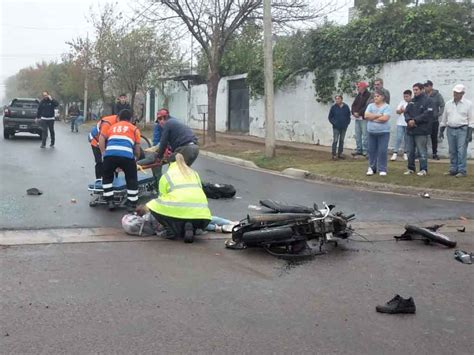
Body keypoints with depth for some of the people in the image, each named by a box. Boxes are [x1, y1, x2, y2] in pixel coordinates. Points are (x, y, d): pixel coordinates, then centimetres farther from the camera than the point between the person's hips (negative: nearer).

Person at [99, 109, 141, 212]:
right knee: (132, 180, 16)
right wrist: (137, 157, 41)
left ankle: (110, 202, 22)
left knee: (107, 177, 26)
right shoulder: (134, 129, 26)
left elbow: (101, 138, 19)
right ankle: (131, 204, 16)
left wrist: (104, 153, 23)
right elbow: (137, 149, 23)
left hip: (110, 154, 2)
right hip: (127, 155, -2)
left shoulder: (112, 127, 33)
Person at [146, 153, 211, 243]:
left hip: (178, 210, -4)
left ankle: (173, 230, 2)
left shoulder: (166, 176, 15)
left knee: (153, 205, 15)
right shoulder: (194, 173, 27)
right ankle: (191, 228, 2)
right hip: (200, 212, 4)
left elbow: (162, 198, 17)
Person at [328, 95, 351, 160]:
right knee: (335, 141, -5)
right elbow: (330, 117, 2)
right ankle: (334, 154, -1)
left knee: (342, 140, 11)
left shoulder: (346, 107, -1)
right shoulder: (333, 107, -5)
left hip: (344, 127, 3)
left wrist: (347, 123, -2)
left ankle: (340, 153, 20)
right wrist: (334, 123, -8)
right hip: (336, 127, -3)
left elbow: (348, 116, 10)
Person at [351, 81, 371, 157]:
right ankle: (358, 149, 18)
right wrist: (354, 112, -4)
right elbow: (353, 105, 15)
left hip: (364, 118, -8)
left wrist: (359, 113, -16)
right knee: (357, 135, 11)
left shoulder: (368, 95, -9)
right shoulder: (358, 95, 17)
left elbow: (367, 107, -17)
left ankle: (365, 150, -1)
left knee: (365, 135, -6)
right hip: (357, 118, 8)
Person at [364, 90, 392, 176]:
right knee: (372, 150, 8)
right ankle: (372, 168, 18)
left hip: (383, 132, -4)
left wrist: (372, 118, -8)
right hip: (371, 132, 4)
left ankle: (382, 169, 4)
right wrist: (378, 115, -11)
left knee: (382, 151, -4)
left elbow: (385, 118, -17)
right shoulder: (370, 106, 8)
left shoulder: (386, 107, -4)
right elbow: (366, 116, -6)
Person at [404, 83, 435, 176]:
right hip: (410, 130, 7)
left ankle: (423, 169, 3)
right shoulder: (412, 101, 17)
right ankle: (411, 168, 19)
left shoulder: (427, 101, -4)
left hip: (421, 131, -7)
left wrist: (415, 120, -16)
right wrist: (409, 120, -10)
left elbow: (427, 114, -14)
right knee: (410, 151, 10)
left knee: (422, 151, -3)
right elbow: (406, 112, 11)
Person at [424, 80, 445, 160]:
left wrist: (439, 114, -14)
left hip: (434, 121, -1)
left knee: (434, 138, 7)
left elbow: (442, 106, -3)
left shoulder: (437, 95, -2)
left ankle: (435, 154, 15)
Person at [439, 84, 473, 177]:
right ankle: (453, 170, 15)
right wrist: (441, 131, 13)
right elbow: (444, 118, 16)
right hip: (450, 130, 4)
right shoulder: (448, 104, 10)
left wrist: (470, 133, -10)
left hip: (462, 130, -4)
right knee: (452, 152, 8)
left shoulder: (468, 104, -2)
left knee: (461, 152, -7)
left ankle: (462, 171, -2)